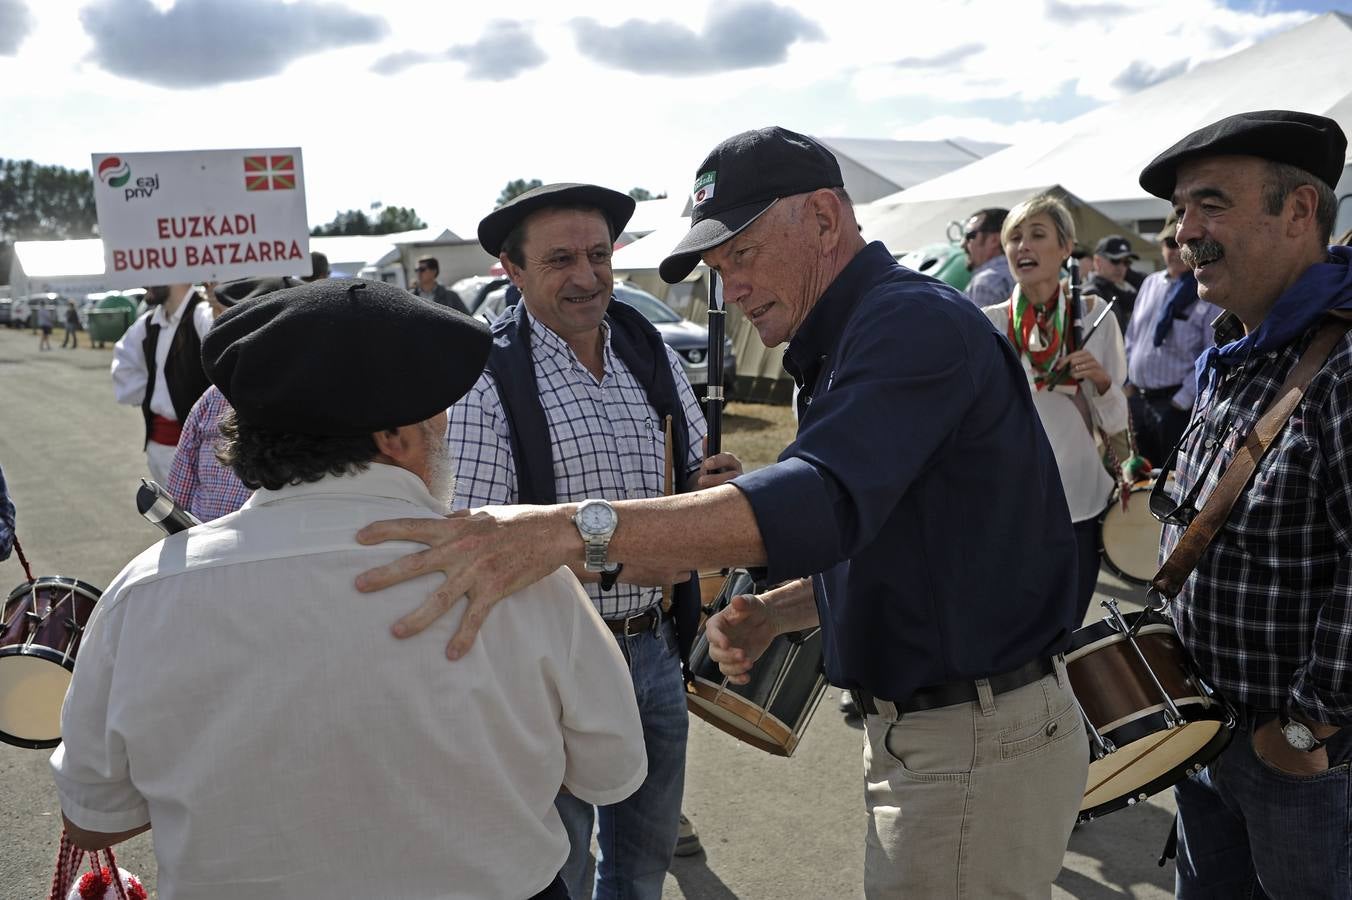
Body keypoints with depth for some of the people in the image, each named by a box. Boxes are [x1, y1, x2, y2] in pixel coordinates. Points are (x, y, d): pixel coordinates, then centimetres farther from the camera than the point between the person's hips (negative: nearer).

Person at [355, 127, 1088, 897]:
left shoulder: (915, 322, -18)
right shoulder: (844, 346, 14)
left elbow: (821, 503, -36)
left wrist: (575, 528, -44)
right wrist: (771, 614, 3)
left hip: (979, 746, -9)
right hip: (919, 728, 9)